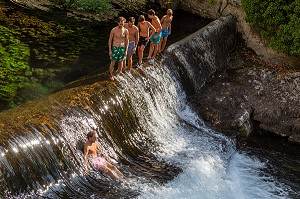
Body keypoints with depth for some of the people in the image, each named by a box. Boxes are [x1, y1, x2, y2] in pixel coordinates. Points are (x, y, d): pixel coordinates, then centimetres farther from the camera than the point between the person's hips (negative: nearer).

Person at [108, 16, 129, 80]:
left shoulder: (126, 31, -6)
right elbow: (110, 40, -5)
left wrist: (126, 50, 0)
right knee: (113, 63, 3)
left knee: (120, 62, 13)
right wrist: (110, 50, -8)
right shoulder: (113, 30, -13)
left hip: (122, 48, 2)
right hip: (115, 48, -2)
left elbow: (127, 41, 4)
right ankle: (111, 75, 22)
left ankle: (118, 74, 32)